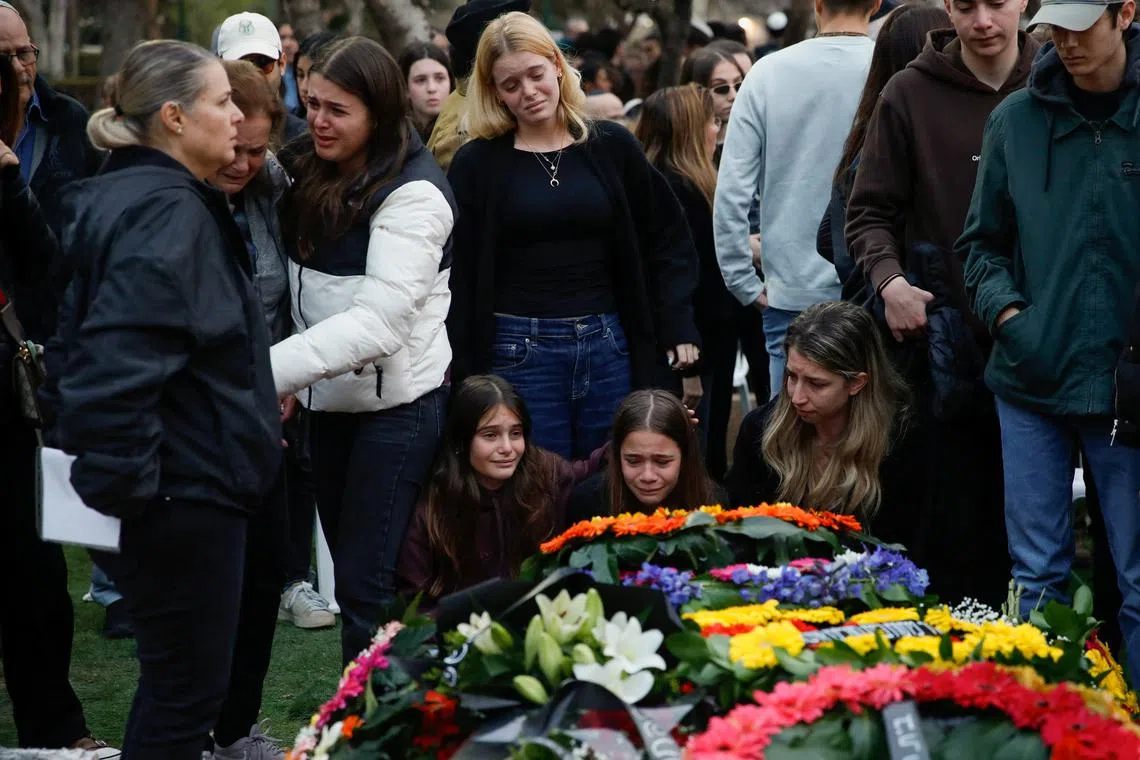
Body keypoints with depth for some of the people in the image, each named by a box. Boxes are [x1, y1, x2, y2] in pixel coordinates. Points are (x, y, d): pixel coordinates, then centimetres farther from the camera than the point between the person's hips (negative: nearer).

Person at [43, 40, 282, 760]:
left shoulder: (147, 197, 12)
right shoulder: (167, 214, -20)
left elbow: (86, 338, 19)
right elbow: (116, 359, -31)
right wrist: (121, 478, -25)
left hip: (189, 482, 10)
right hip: (184, 486, -10)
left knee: (183, 675, 19)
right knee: (188, 688, 0)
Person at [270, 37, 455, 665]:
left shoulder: (412, 193, -16)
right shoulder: (318, 177, 9)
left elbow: (381, 320, -26)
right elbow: (310, 294, 12)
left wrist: (269, 370, -31)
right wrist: (290, 379, -1)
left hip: (398, 402, -8)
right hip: (331, 399, 8)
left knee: (367, 584, -8)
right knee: (350, 572, 13)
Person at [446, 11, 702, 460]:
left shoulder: (611, 146, 6)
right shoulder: (476, 163, 0)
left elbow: (667, 239, 10)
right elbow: (456, 271, -1)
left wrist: (676, 327, 0)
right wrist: (460, 370, -7)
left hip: (609, 346, 2)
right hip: (517, 352, -2)